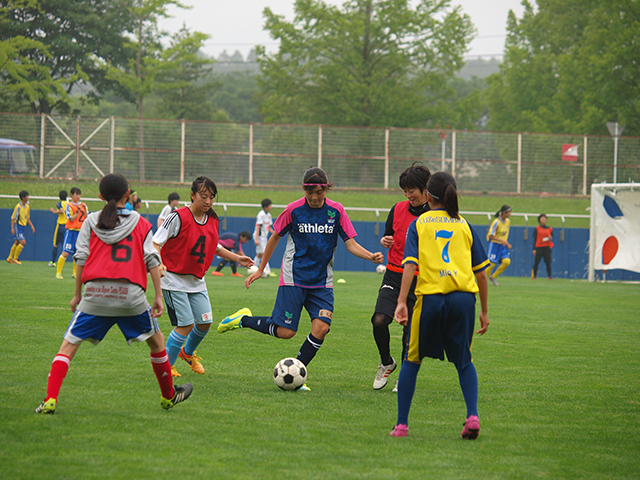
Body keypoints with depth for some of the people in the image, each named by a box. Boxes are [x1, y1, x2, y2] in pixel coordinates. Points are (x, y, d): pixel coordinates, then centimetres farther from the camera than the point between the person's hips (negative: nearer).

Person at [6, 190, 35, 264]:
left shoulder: (27, 207, 7)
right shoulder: (18, 207, -16)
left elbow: (27, 218, 17)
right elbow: (13, 218, -14)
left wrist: (31, 226, 6)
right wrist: (12, 228, -19)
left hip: (23, 227, 8)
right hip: (17, 226, -8)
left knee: (17, 243, 12)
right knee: (23, 242, -14)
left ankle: (10, 258, 23)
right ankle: (15, 258, -3)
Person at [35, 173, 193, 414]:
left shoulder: (91, 221, 12)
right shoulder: (140, 223, 12)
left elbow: (81, 258, 6)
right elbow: (152, 259, 5)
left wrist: (77, 294, 13)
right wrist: (158, 296, 7)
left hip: (95, 293, 0)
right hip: (131, 294, 0)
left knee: (68, 346, 5)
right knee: (156, 341, 22)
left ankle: (50, 400, -12)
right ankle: (169, 396, 32)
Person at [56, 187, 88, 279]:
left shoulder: (83, 205, 12)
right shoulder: (69, 206, -4)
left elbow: (87, 218, 5)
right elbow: (71, 219, -12)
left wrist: (85, 209, -9)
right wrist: (79, 211, -17)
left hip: (80, 231, 5)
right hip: (71, 230, -5)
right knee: (65, 253, -11)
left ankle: (75, 273, 20)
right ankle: (58, 272, -4)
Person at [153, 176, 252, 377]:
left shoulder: (212, 221, 4)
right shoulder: (178, 217, -17)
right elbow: (156, 242, -16)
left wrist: (236, 258, 16)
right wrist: (158, 263, -33)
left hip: (196, 281, 7)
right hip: (174, 280, -7)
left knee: (205, 322, 6)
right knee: (186, 324, -11)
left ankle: (187, 353, 36)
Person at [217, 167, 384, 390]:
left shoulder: (336, 211, -2)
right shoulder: (293, 210, -7)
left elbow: (351, 244, -1)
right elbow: (274, 238, 7)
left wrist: (371, 256, -20)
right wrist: (260, 269, 11)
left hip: (322, 283, 3)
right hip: (293, 279, -3)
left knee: (321, 327, -15)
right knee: (285, 332, -9)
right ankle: (243, 319, 17)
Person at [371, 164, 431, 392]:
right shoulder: (398, 209, 5)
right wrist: (385, 241, -6)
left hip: (420, 280, -2)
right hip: (394, 276, 2)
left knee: (411, 331, -2)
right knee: (379, 320, -17)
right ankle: (386, 363, 8)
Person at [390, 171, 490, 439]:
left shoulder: (418, 224, 9)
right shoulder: (464, 225, 14)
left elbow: (410, 264, -4)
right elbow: (481, 272, 12)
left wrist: (402, 302, -9)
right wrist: (484, 311, 18)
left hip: (430, 297, -2)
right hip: (464, 297, 2)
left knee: (412, 361, 13)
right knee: (463, 361, 18)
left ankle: (401, 424, 12)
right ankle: (472, 416, -1)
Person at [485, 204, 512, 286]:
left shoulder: (508, 222, 6)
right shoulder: (496, 222, -17)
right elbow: (491, 235, -19)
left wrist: (507, 243, 11)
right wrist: (502, 240, -27)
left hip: (503, 246, 6)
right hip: (494, 245, -6)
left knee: (507, 261, -13)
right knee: (491, 264, -8)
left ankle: (493, 277, 6)